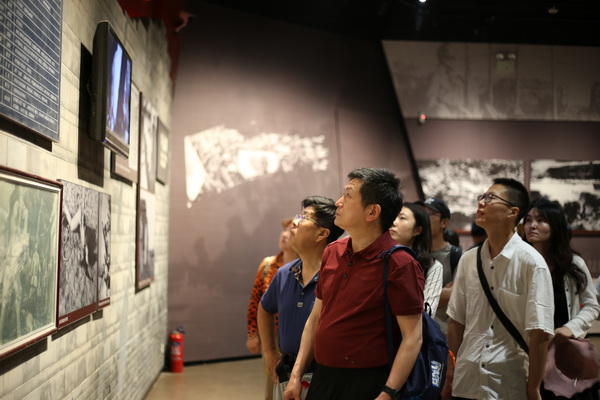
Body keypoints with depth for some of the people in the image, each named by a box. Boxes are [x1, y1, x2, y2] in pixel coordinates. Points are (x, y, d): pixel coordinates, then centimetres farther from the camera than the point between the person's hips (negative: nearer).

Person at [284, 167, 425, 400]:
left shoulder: (399, 264, -15)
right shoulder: (331, 252, 5)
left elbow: (413, 337, -16)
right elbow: (315, 318, 11)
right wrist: (296, 375, 8)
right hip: (321, 379, 6)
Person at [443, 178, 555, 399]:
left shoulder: (531, 262, -11)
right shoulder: (467, 260, 2)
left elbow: (540, 333, -11)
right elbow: (456, 321, 7)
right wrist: (450, 376, 6)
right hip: (465, 382, 4)